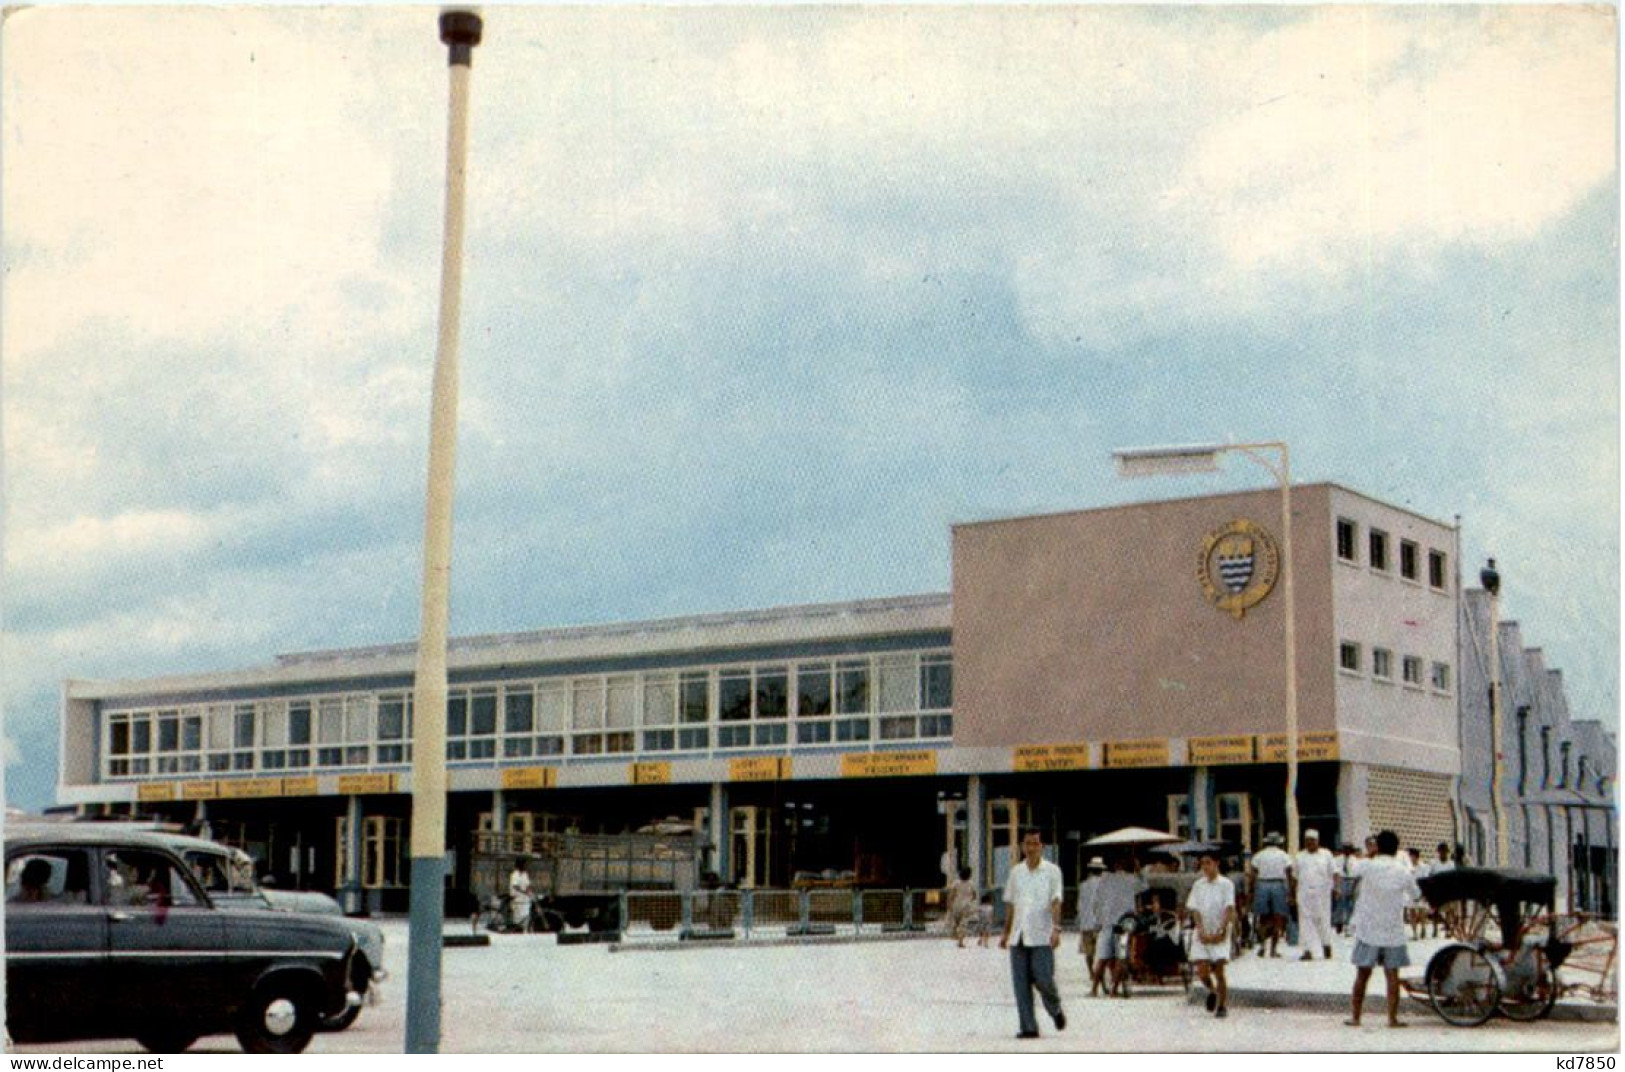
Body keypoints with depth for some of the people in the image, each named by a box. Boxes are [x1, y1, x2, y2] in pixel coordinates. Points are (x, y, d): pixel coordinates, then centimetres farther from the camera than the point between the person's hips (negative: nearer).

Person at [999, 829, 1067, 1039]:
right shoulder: (1015, 872, 13)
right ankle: (1028, 1027, 4)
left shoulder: (1052, 871, 1)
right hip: (1019, 937, 4)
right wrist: (1006, 932, 16)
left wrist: (1056, 929, -18)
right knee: (1021, 983, 0)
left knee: (1043, 978, -8)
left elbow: (1056, 902, -6)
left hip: (1042, 936, -4)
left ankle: (1056, 1010, 22)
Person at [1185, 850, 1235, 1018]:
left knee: (1219, 971, -8)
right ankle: (1212, 991, 25)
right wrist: (1202, 931, -11)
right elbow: (1195, 910, 3)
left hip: (1219, 935, -3)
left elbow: (1229, 909, -8)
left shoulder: (1226, 884, -2)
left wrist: (1220, 932, -18)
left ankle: (1221, 1006, 4)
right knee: (1202, 970, -6)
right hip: (1202, 934, 3)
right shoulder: (1198, 885, 8)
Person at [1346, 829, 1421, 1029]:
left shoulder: (1368, 866, -9)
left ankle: (1355, 1016, 10)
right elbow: (1416, 894, 13)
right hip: (1393, 931, 1)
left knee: (1363, 974, 6)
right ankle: (1393, 1017, 2)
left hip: (1368, 929, -1)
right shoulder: (1402, 871, -3)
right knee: (1392, 974, 4)